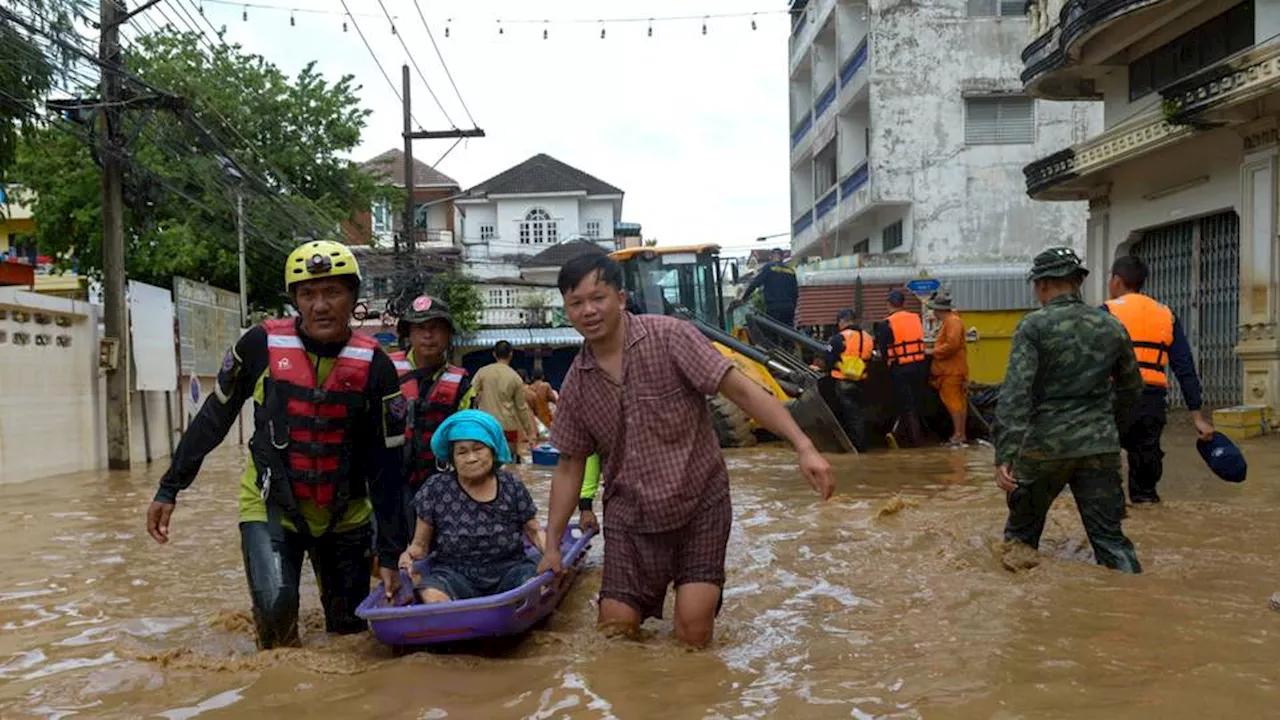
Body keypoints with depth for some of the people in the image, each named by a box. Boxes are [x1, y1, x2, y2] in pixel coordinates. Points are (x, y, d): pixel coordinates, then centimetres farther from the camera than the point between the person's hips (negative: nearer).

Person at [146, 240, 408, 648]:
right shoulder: (261, 345, -12)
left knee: (350, 629, 9)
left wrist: (390, 553, -8)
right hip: (270, 504, -1)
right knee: (275, 605, -22)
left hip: (345, 513, 1)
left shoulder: (374, 366, -11)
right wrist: (169, 489, 4)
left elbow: (387, 465, -8)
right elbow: (213, 419, 2)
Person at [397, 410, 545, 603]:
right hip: (454, 573, -1)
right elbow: (421, 543, 3)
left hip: (508, 569, 1)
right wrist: (410, 555, -21)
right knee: (430, 594, -33)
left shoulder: (511, 486, 2)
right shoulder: (436, 489, -2)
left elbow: (534, 530, 10)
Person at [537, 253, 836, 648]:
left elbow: (741, 390, -17)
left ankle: (695, 591, 25)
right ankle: (645, 596, 34)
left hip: (699, 502, -3)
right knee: (615, 628, 2)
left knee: (692, 633, -7)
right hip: (630, 515, 3)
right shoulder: (576, 384, -1)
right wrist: (553, 545, 7)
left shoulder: (668, 337, -14)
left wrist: (804, 447, -26)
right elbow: (570, 466, 9)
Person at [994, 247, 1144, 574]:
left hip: (1045, 446, -3)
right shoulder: (1111, 327, 6)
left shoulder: (1033, 326, -8)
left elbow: (1015, 393, -18)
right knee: (1109, 536, 8)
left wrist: (1004, 456, -22)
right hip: (1100, 446, 3)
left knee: (1022, 534, 16)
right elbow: (1132, 388, 18)